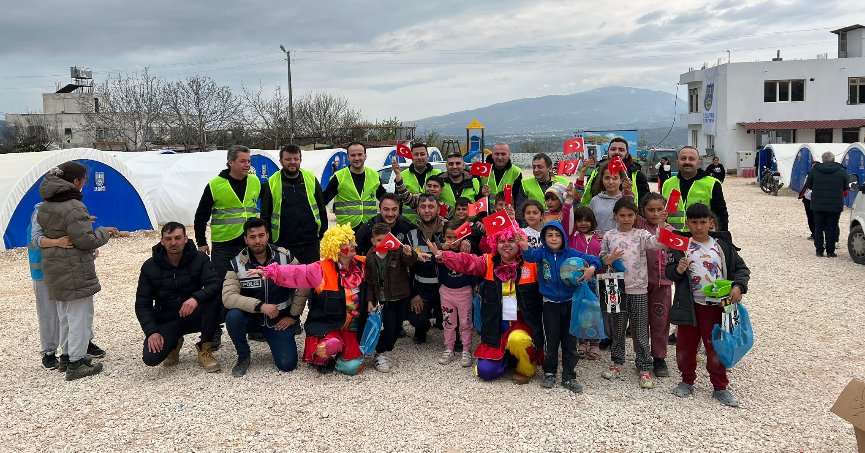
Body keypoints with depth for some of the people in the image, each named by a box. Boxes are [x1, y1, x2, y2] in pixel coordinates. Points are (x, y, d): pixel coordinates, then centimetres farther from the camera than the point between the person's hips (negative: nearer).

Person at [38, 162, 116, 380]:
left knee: (65, 315, 20)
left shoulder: (44, 207, 8)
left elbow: (46, 233, 15)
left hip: (53, 268, 9)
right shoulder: (73, 208, -21)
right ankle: (76, 364, 2)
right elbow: (85, 240, -22)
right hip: (75, 270, -9)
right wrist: (105, 232, -5)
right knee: (80, 314, -1)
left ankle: (69, 354, 31)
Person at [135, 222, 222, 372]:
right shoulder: (150, 267, -4)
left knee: (213, 301, -32)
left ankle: (205, 350, -11)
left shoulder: (199, 259, -8)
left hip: (194, 316, -1)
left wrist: (196, 298, -43)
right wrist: (151, 332, -17)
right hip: (166, 321, 1)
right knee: (150, 358, -24)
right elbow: (142, 304, -2)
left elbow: (216, 284, -22)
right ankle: (174, 343, 14)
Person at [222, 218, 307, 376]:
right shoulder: (237, 264, -11)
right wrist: (260, 306, -31)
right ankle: (243, 357, -5)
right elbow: (228, 297, -22)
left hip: (280, 320, 0)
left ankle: (275, 341, 22)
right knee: (233, 316, -33)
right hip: (251, 316, 0)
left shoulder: (285, 257, -9)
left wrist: (293, 316, -3)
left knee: (287, 364, -15)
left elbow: (303, 286, -2)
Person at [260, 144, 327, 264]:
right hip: (283, 245, -1)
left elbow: (321, 209, 11)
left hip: (311, 245, 2)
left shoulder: (311, 179, 5)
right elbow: (265, 216, 4)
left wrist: (323, 234, 7)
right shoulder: (271, 183, 0)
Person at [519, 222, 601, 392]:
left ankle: (569, 377, 18)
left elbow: (594, 260, -8)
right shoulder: (542, 253, -5)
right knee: (551, 340, 6)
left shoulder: (571, 253, -5)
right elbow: (531, 256, -26)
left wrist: (591, 268, -31)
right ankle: (549, 373, 23)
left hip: (569, 302, 1)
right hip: (550, 303, -1)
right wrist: (525, 247, -49)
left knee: (570, 341, 7)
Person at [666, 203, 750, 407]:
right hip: (689, 305, 0)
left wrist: (738, 286, -11)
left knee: (716, 348, 7)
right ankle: (687, 380, 30)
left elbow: (741, 268, 5)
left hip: (716, 306, 0)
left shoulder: (723, 245, 0)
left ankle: (720, 388, 21)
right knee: (685, 346, 10)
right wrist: (678, 271, -21)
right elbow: (669, 271, 0)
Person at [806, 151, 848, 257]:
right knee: (832, 228, 6)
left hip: (818, 205, 1)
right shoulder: (842, 171, -4)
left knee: (818, 228, 9)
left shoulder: (814, 170, -4)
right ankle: (830, 251, 8)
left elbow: (809, 185, 6)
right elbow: (845, 188, 7)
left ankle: (819, 250, 10)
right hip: (835, 205, 0)